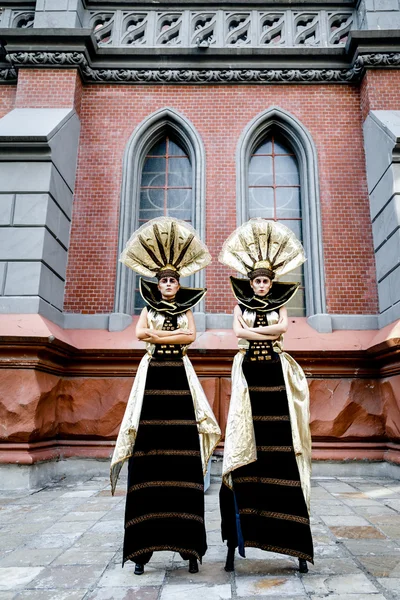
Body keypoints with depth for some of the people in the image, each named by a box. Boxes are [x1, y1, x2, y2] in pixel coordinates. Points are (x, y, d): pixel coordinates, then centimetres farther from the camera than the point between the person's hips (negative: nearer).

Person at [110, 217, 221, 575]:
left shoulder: (186, 310, 15)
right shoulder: (148, 309, 14)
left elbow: (191, 336, -3)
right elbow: (140, 333, -5)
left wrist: (158, 335, -5)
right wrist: (175, 335, -7)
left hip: (179, 376, 1)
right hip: (154, 374, 0)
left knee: (183, 457, -4)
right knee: (149, 455, -6)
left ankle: (189, 545, 2)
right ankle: (143, 546, 0)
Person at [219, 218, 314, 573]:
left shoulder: (280, 304, 11)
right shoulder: (241, 306, 11)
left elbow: (283, 326, -8)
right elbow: (238, 331, -6)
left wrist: (253, 329, -6)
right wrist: (269, 332, -8)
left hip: (276, 374, 0)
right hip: (249, 373, 0)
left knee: (280, 443, -2)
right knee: (247, 443, -3)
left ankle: (292, 535, 6)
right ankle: (238, 534, 5)